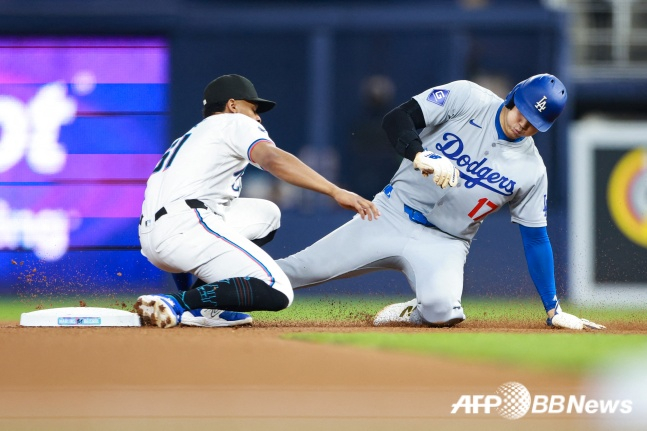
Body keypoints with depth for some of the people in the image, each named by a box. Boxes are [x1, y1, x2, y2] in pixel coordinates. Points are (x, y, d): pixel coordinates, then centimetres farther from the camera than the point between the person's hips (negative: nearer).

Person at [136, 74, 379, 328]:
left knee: (266, 214, 25)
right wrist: (335, 192, -21)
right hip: (185, 228, -9)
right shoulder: (235, 122, 10)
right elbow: (272, 159, -11)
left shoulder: (190, 137, 35)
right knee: (277, 293, -14)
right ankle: (176, 304, -23)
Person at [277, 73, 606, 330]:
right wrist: (422, 157, -35)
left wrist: (554, 311, 1)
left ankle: (409, 314, 4)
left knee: (443, 310, -30)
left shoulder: (531, 170, -2)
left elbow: (536, 240, 4)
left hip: (445, 244, 0)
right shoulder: (466, 98, -7)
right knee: (301, 269, -8)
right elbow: (396, 119, -15)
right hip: (392, 216, 0)